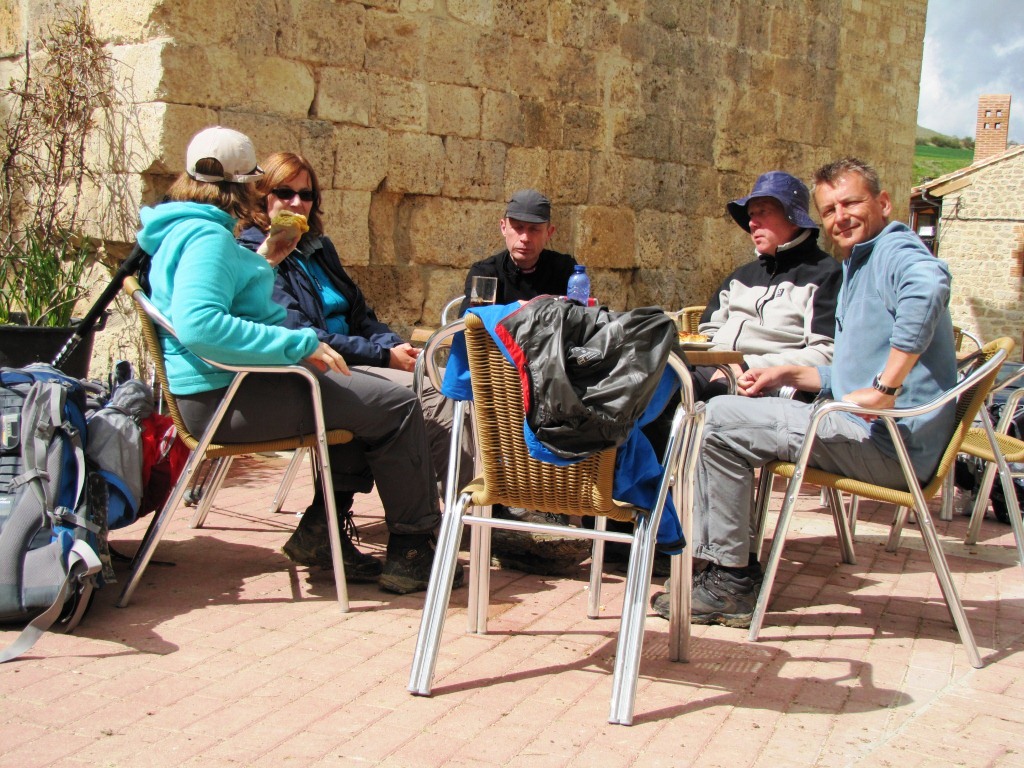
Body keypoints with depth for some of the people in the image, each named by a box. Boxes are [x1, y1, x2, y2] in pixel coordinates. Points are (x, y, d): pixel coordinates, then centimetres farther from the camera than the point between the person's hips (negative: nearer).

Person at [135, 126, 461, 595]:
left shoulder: (182, 230, 18)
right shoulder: (208, 236, -16)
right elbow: (198, 324, -33)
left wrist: (263, 262, 23)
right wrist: (299, 344, -29)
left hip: (222, 389, 12)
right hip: (227, 397, -11)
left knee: (357, 394, 27)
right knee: (397, 408, -10)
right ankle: (411, 551, 2)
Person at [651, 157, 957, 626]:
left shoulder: (894, 250, -9)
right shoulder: (857, 267, 24)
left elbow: (928, 286, -37)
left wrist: (886, 389, -36)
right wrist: (787, 376, 12)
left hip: (885, 442, -11)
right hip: (869, 432, 11)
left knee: (721, 420, -15)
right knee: (708, 420, 11)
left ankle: (732, 584, -7)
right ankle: (713, 563, 6)